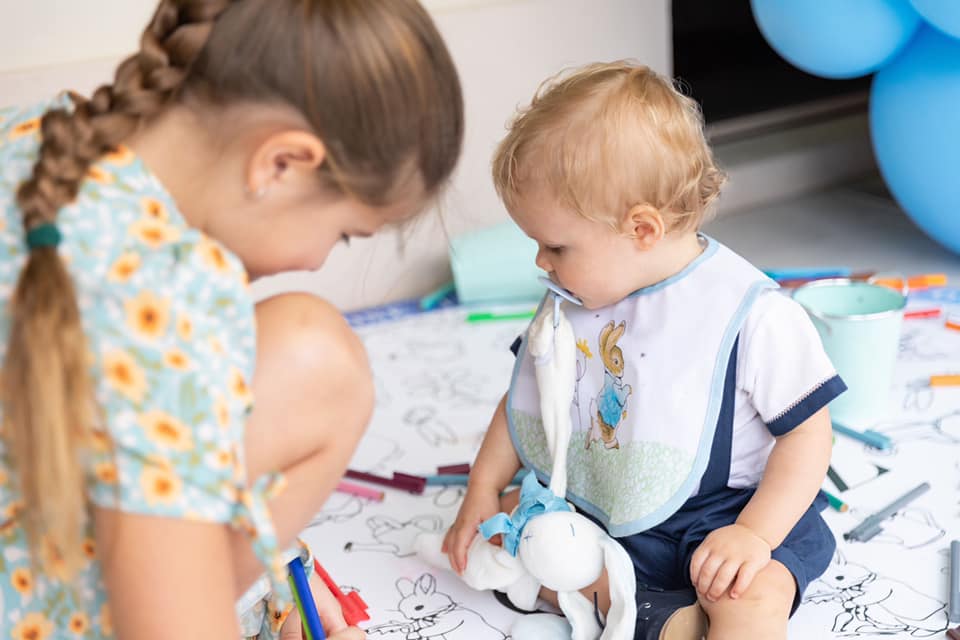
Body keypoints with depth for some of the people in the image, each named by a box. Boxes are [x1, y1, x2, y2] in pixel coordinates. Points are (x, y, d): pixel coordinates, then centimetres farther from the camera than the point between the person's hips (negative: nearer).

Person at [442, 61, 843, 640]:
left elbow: (807, 434, -13)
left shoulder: (754, 314, -18)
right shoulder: (572, 303, 0)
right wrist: (484, 489, 8)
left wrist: (755, 534, -22)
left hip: (717, 516, -7)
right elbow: (526, 397, 12)